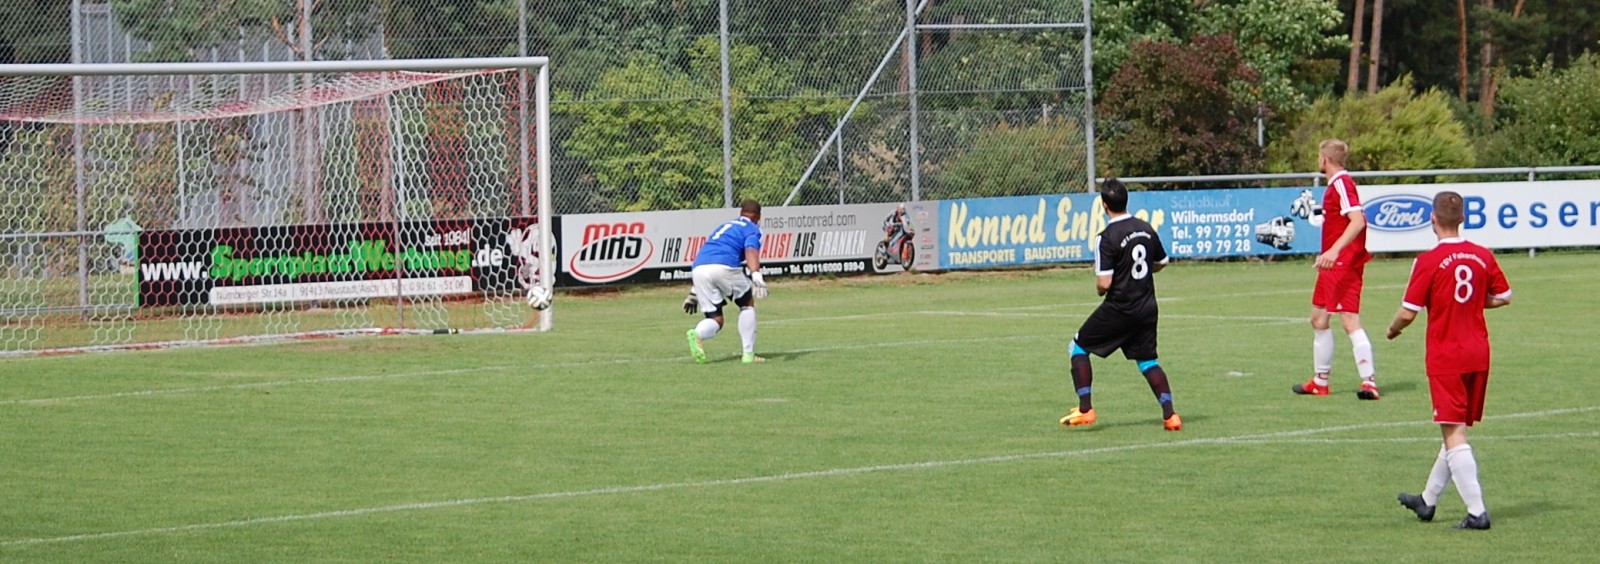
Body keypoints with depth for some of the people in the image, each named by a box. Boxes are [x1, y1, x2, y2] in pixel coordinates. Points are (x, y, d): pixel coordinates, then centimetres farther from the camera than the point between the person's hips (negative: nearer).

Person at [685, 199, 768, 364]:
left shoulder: (725, 226, 36)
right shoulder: (753, 228, 15)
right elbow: (751, 249, -7)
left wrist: (695, 292, 41)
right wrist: (756, 275, -23)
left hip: (698, 267, 5)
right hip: (724, 266, -5)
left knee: (715, 319, 10)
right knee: (747, 304, 19)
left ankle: (697, 334, -24)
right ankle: (749, 354, 13)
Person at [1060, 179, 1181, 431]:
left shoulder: (1108, 238, -18)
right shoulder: (1146, 229, 3)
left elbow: (1104, 284, -21)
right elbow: (1161, 263, 18)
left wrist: (1099, 287, 2)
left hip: (1119, 309, -6)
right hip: (1147, 307, 6)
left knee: (1079, 347, 10)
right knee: (1148, 360, 16)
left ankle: (1085, 410, 3)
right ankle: (1169, 415, 4)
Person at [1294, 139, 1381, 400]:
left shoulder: (1342, 183, -15)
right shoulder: (1334, 185, 14)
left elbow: (1358, 221, -27)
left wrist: (1334, 250, -37)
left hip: (1344, 263, -11)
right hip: (1332, 265, 11)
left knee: (1350, 320, -16)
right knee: (1318, 318, 18)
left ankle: (1369, 381, -19)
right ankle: (1320, 381, 28)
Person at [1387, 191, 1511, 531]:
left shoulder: (1429, 262, -14)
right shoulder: (1483, 256, 0)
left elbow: (1408, 313, -13)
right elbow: (1503, 297, 11)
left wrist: (1393, 330, 8)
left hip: (1445, 356, -6)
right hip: (1478, 353, 6)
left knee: (1454, 435, -5)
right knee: (1457, 430, 17)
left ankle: (1477, 512, -13)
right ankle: (1428, 500, 32)